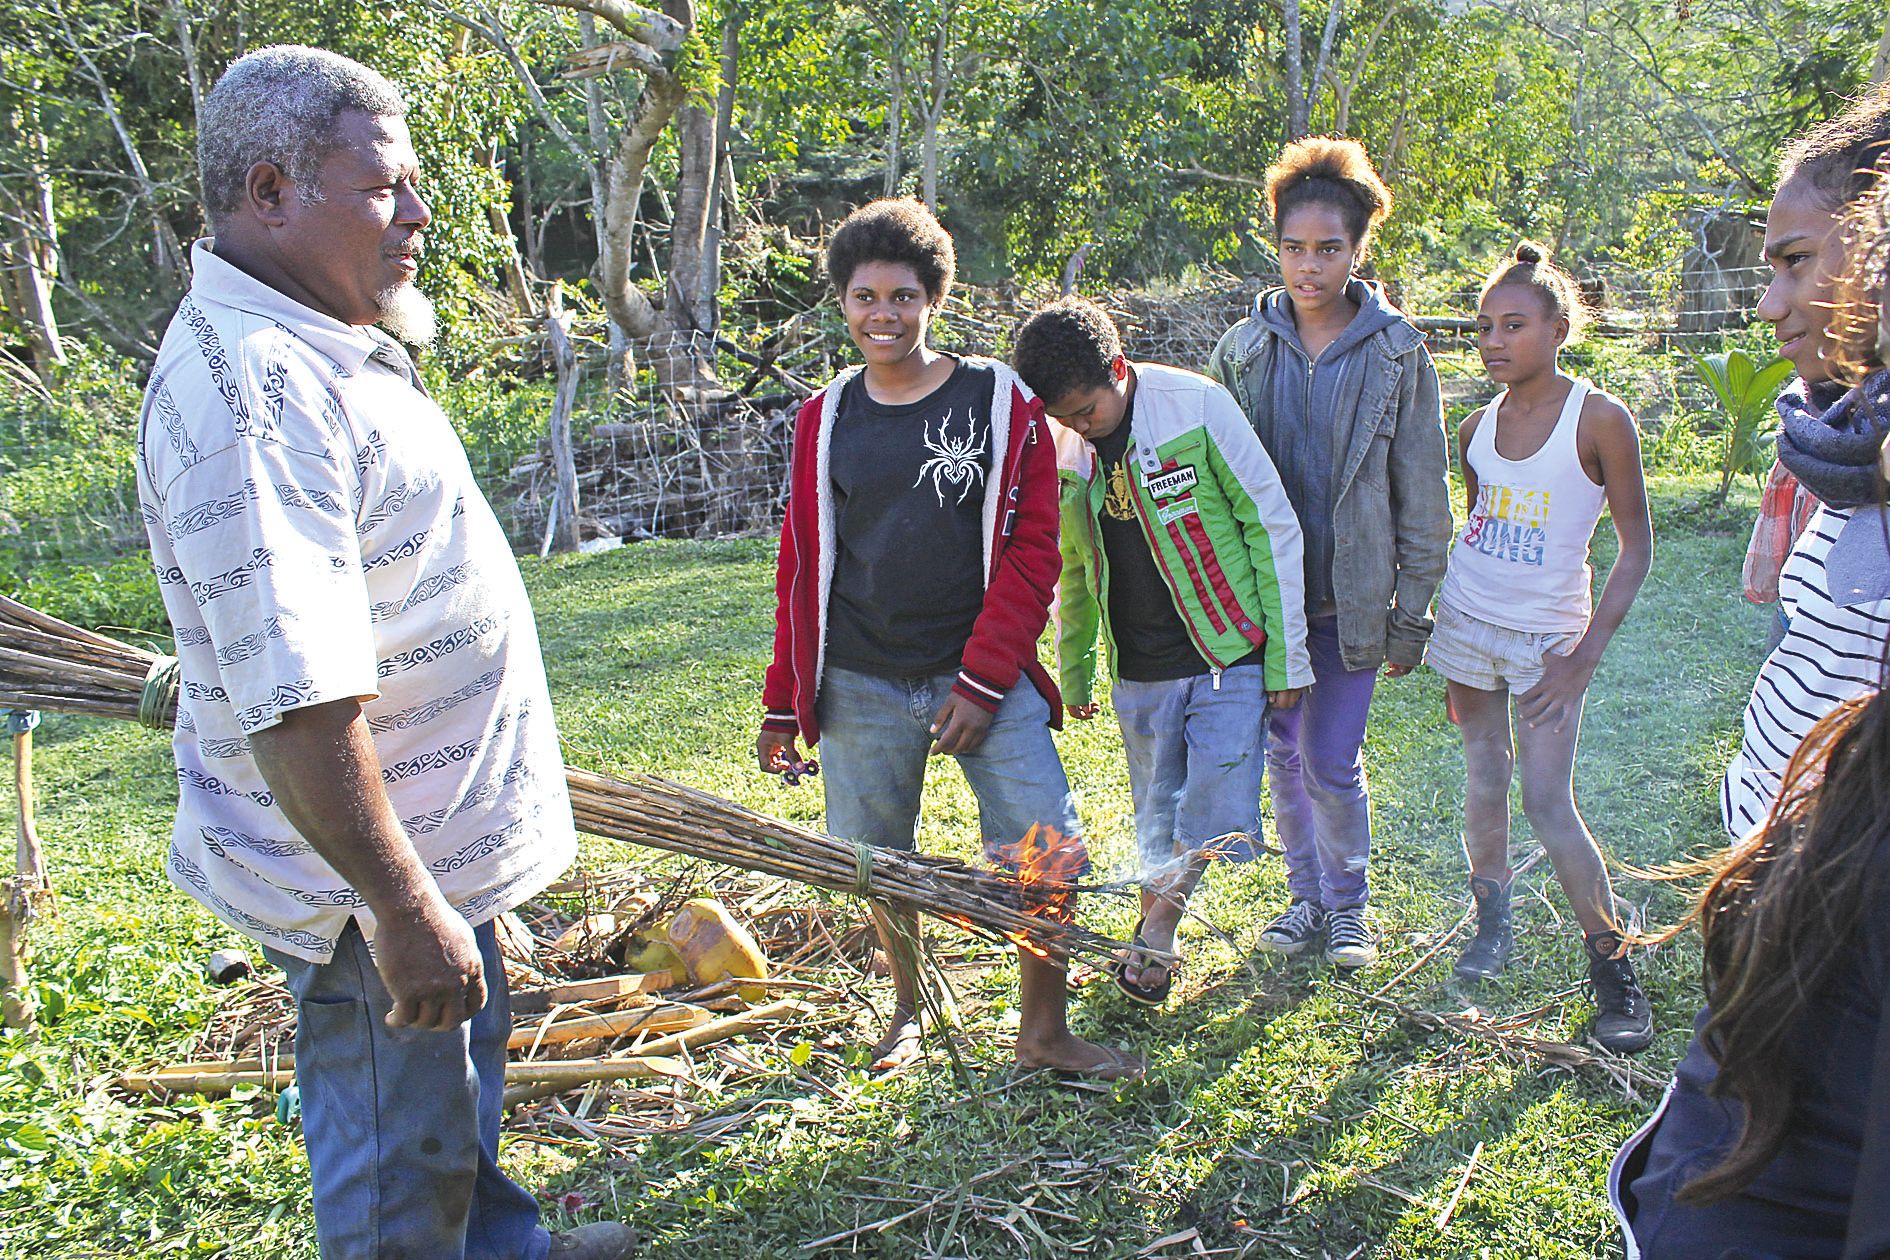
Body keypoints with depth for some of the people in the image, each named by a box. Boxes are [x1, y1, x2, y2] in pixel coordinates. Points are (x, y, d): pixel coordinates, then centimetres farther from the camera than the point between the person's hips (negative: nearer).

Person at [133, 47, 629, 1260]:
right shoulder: (250, 389, -27)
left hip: (434, 839, 11)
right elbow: (295, 703, -32)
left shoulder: (321, 345, 8)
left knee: (466, 1067, 30)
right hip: (369, 877, -11)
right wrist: (403, 910, -27)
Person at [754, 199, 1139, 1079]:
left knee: (1047, 856, -6)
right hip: (860, 685, 2)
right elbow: (803, 569, 11)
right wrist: (783, 704, 10)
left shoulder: (1000, 403, -2)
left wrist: (982, 682, -11)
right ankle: (909, 1008, 36)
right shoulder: (825, 419, 6)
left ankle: (1044, 1033, 14)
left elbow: (1029, 552, -5)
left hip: (984, 676, -2)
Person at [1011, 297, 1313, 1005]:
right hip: (1139, 674, 4)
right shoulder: (1061, 447, -1)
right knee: (1157, 820, 13)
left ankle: (1152, 930, 13)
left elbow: (1273, 525, -8)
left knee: (1213, 822, -8)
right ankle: (1158, 940, 31)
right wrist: (1073, 674, 19)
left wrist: (1288, 656, -7)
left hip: (1228, 656, -3)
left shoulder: (1198, 406, -14)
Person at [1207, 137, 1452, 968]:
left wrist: (1412, 614, -3)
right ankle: (1306, 897, 31)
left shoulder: (1396, 353, -3)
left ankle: (1349, 905, 23)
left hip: (1350, 595, -3)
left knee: (1332, 763, -1)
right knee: (1284, 754, 12)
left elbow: (1423, 494, 0)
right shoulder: (1244, 348, 3)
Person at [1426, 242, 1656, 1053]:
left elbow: (1636, 547, -7)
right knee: (1484, 782, 10)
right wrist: (1448, 656, 15)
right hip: (1465, 621, 4)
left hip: (1546, 636, -4)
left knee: (1548, 805, -8)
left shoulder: (1599, 419, -11)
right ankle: (1493, 919, 30)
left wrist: (1585, 654, -13)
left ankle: (1614, 966, 6)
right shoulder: (1477, 429, 2)